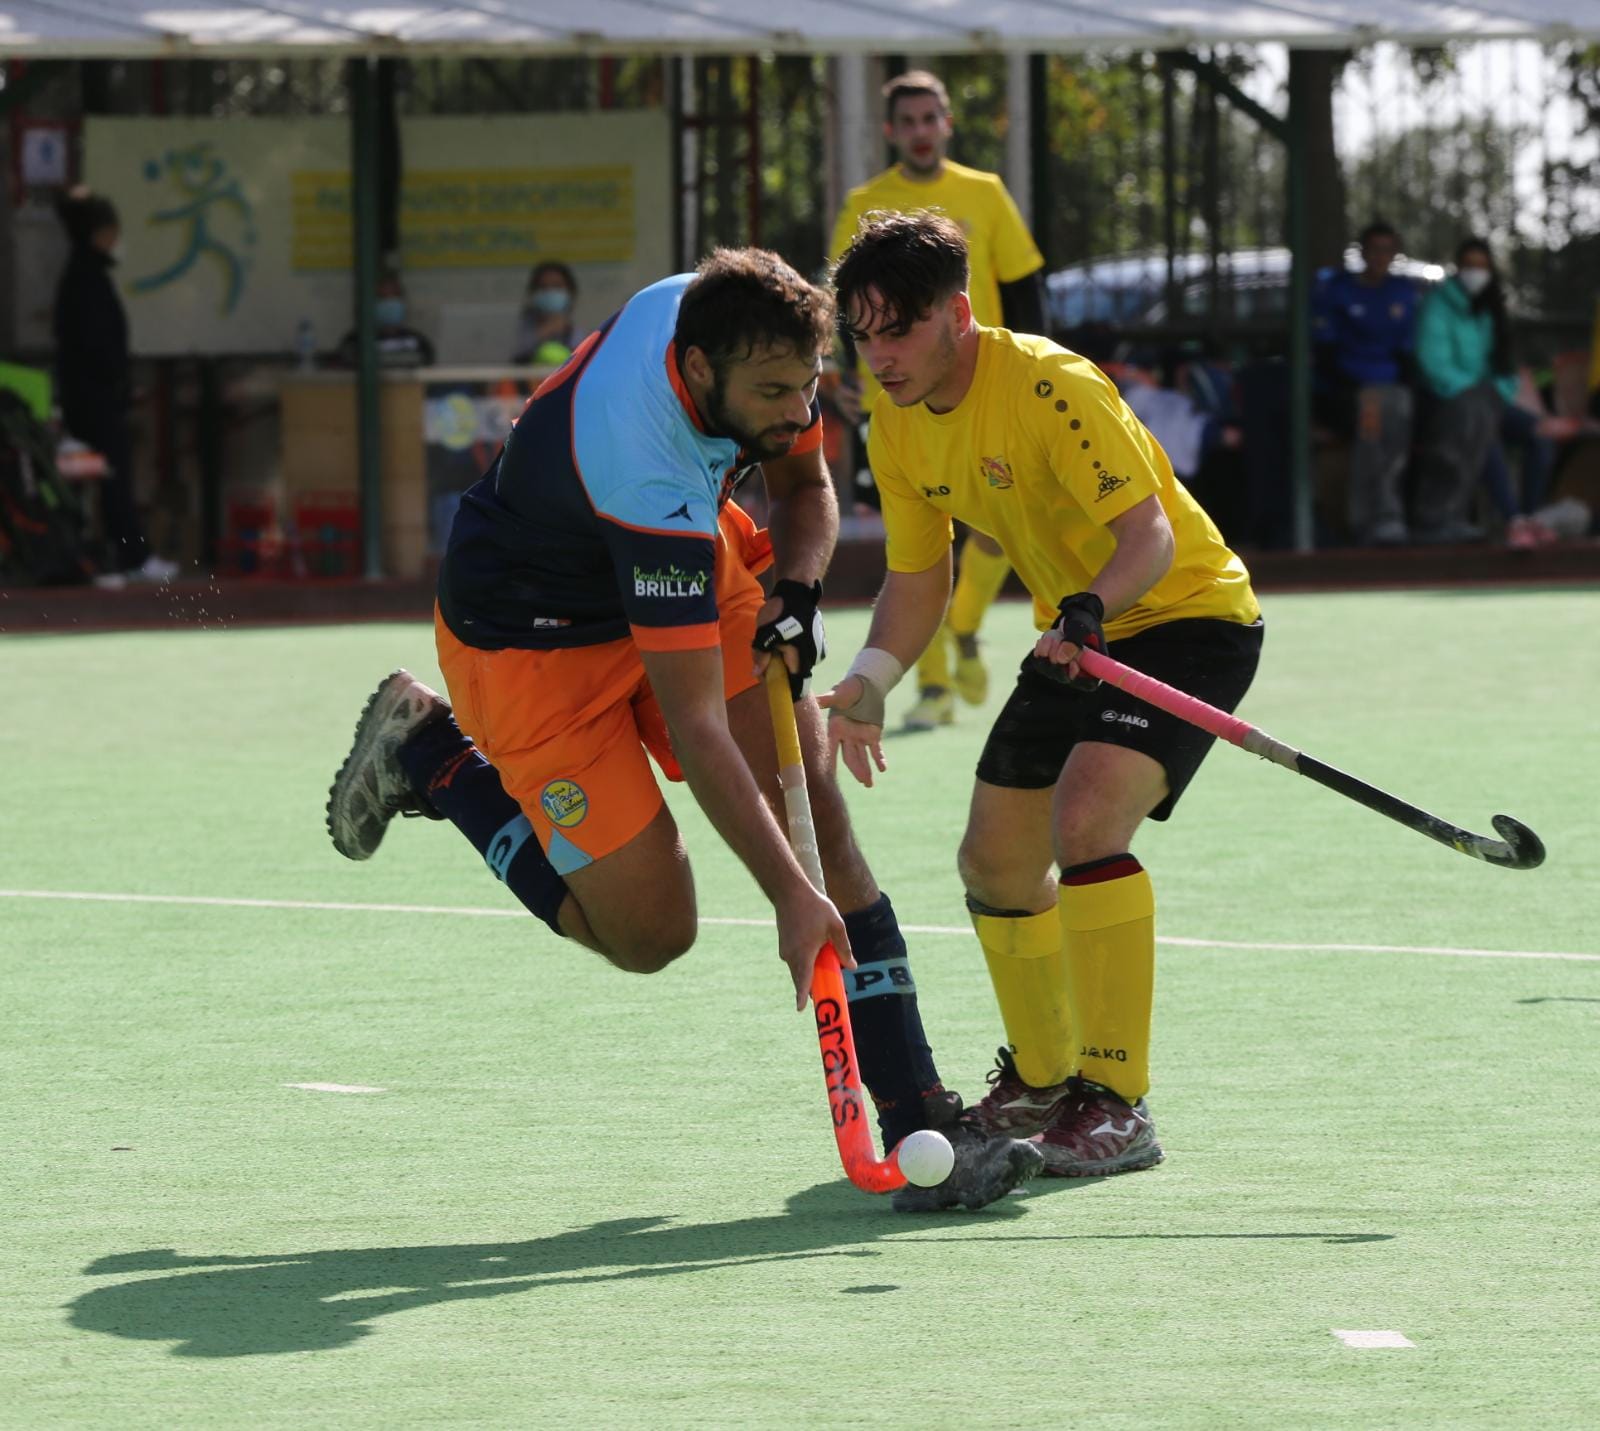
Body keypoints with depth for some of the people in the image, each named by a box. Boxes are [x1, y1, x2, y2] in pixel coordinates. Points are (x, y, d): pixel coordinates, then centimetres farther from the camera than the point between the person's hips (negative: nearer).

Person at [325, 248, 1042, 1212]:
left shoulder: (732, 322, -20)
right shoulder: (648, 474, -42)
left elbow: (807, 487, 3)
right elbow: (696, 731, -39)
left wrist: (796, 589, -18)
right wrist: (792, 898, -39)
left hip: (690, 571, 7)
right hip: (534, 633, -7)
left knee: (813, 802, -11)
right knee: (649, 931, -6)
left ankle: (919, 1122, -12)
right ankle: (434, 757, 15)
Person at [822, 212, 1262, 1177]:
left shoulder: (1049, 388, -27)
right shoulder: (899, 427, -2)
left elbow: (1151, 535, -31)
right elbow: (918, 579, 9)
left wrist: (1091, 610, -50)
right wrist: (870, 681, -8)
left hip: (1187, 616, -9)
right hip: (1076, 638, 9)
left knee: (1087, 819, -29)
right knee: (997, 860, 11)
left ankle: (1118, 1106, -24)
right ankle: (1043, 1080, 35)